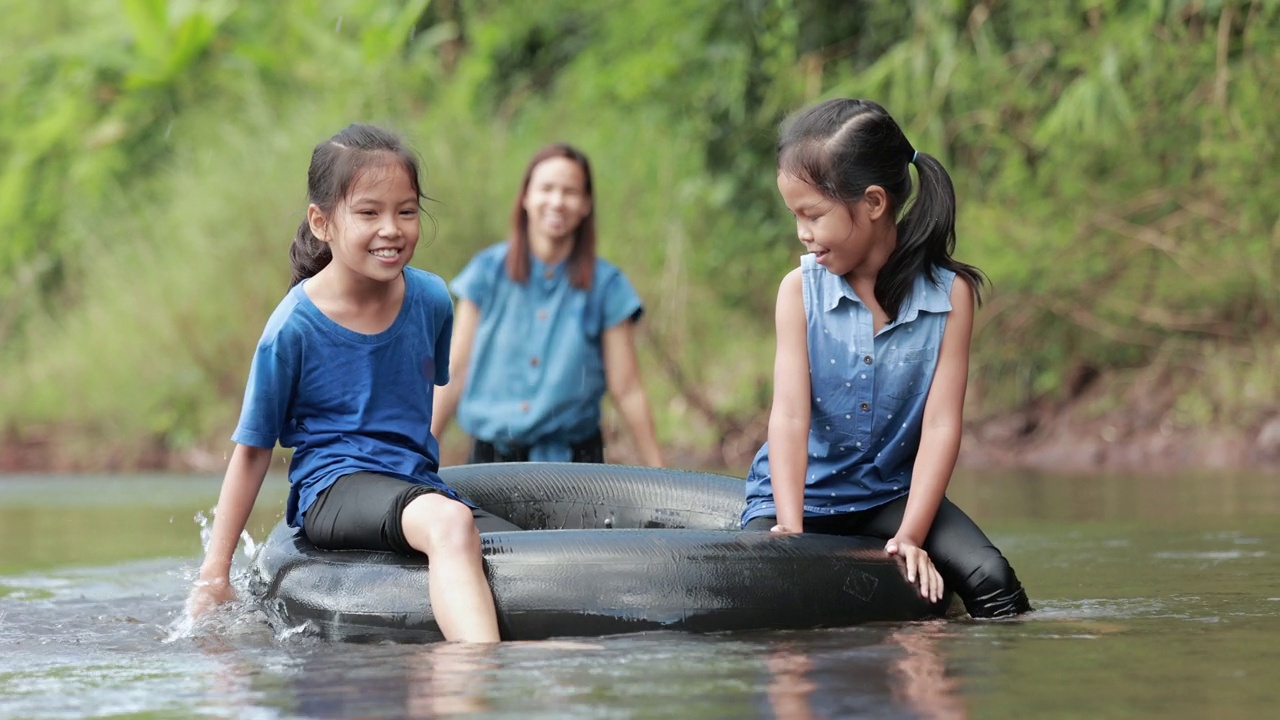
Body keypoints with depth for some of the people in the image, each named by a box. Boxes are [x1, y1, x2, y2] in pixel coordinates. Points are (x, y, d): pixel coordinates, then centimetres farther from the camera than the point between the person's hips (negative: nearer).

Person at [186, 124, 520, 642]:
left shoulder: (431, 301, 3)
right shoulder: (294, 327, -9)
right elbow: (252, 448, -2)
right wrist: (214, 572, 0)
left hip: (415, 483, 6)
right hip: (332, 487, -6)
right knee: (452, 523, -39)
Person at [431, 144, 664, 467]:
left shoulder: (606, 285, 1)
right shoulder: (488, 271, 2)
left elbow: (627, 392, 2)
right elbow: (455, 374, 5)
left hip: (575, 464, -1)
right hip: (492, 460, 1)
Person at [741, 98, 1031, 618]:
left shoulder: (949, 293, -8)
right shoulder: (800, 290, -7)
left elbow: (940, 424, -13)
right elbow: (790, 415, -14)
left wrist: (910, 537, -23)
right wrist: (790, 529, -26)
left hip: (891, 494, 0)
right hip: (803, 492, 0)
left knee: (990, 578, -21)